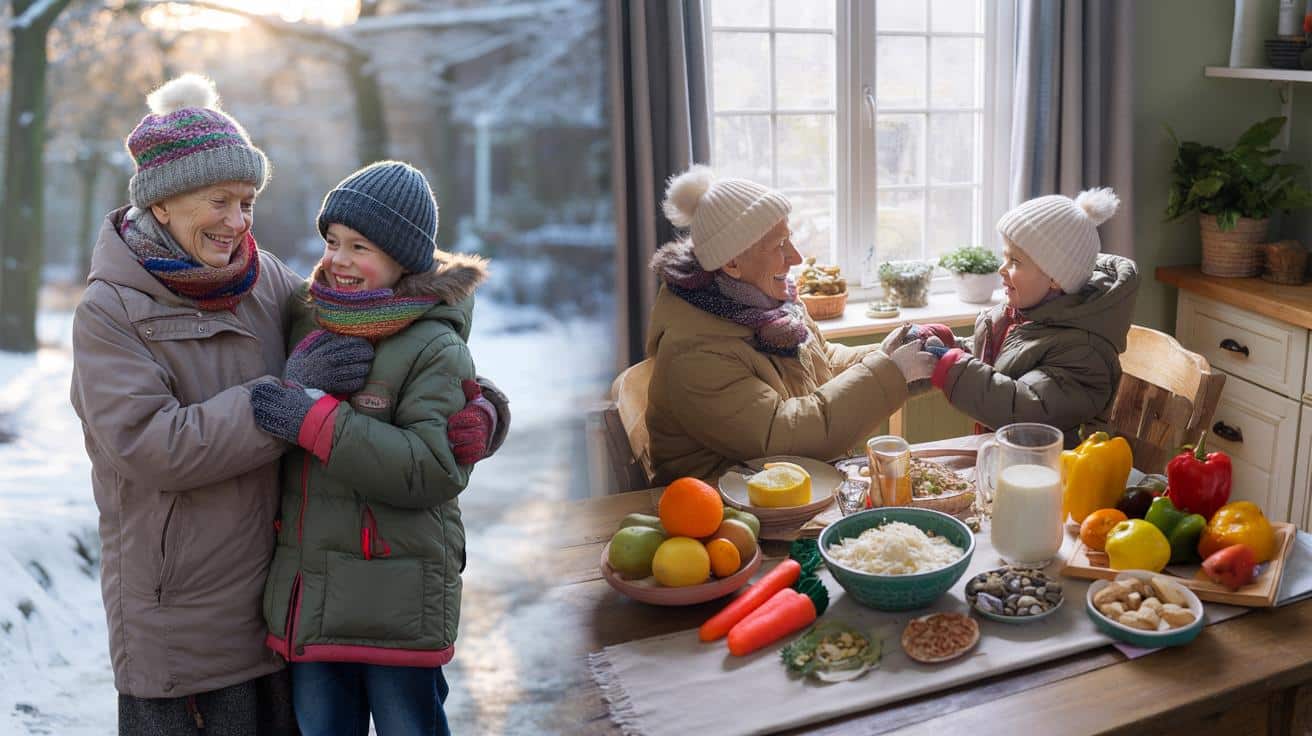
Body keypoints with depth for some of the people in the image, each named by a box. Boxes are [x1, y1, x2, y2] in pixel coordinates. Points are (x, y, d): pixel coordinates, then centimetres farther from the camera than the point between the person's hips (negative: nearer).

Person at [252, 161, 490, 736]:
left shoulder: (434, 346, -12)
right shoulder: (309, 321, 8)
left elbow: (435, 468, -23)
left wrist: (317, 420, -23)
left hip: (397, 600, -6)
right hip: (308, 596, 6)